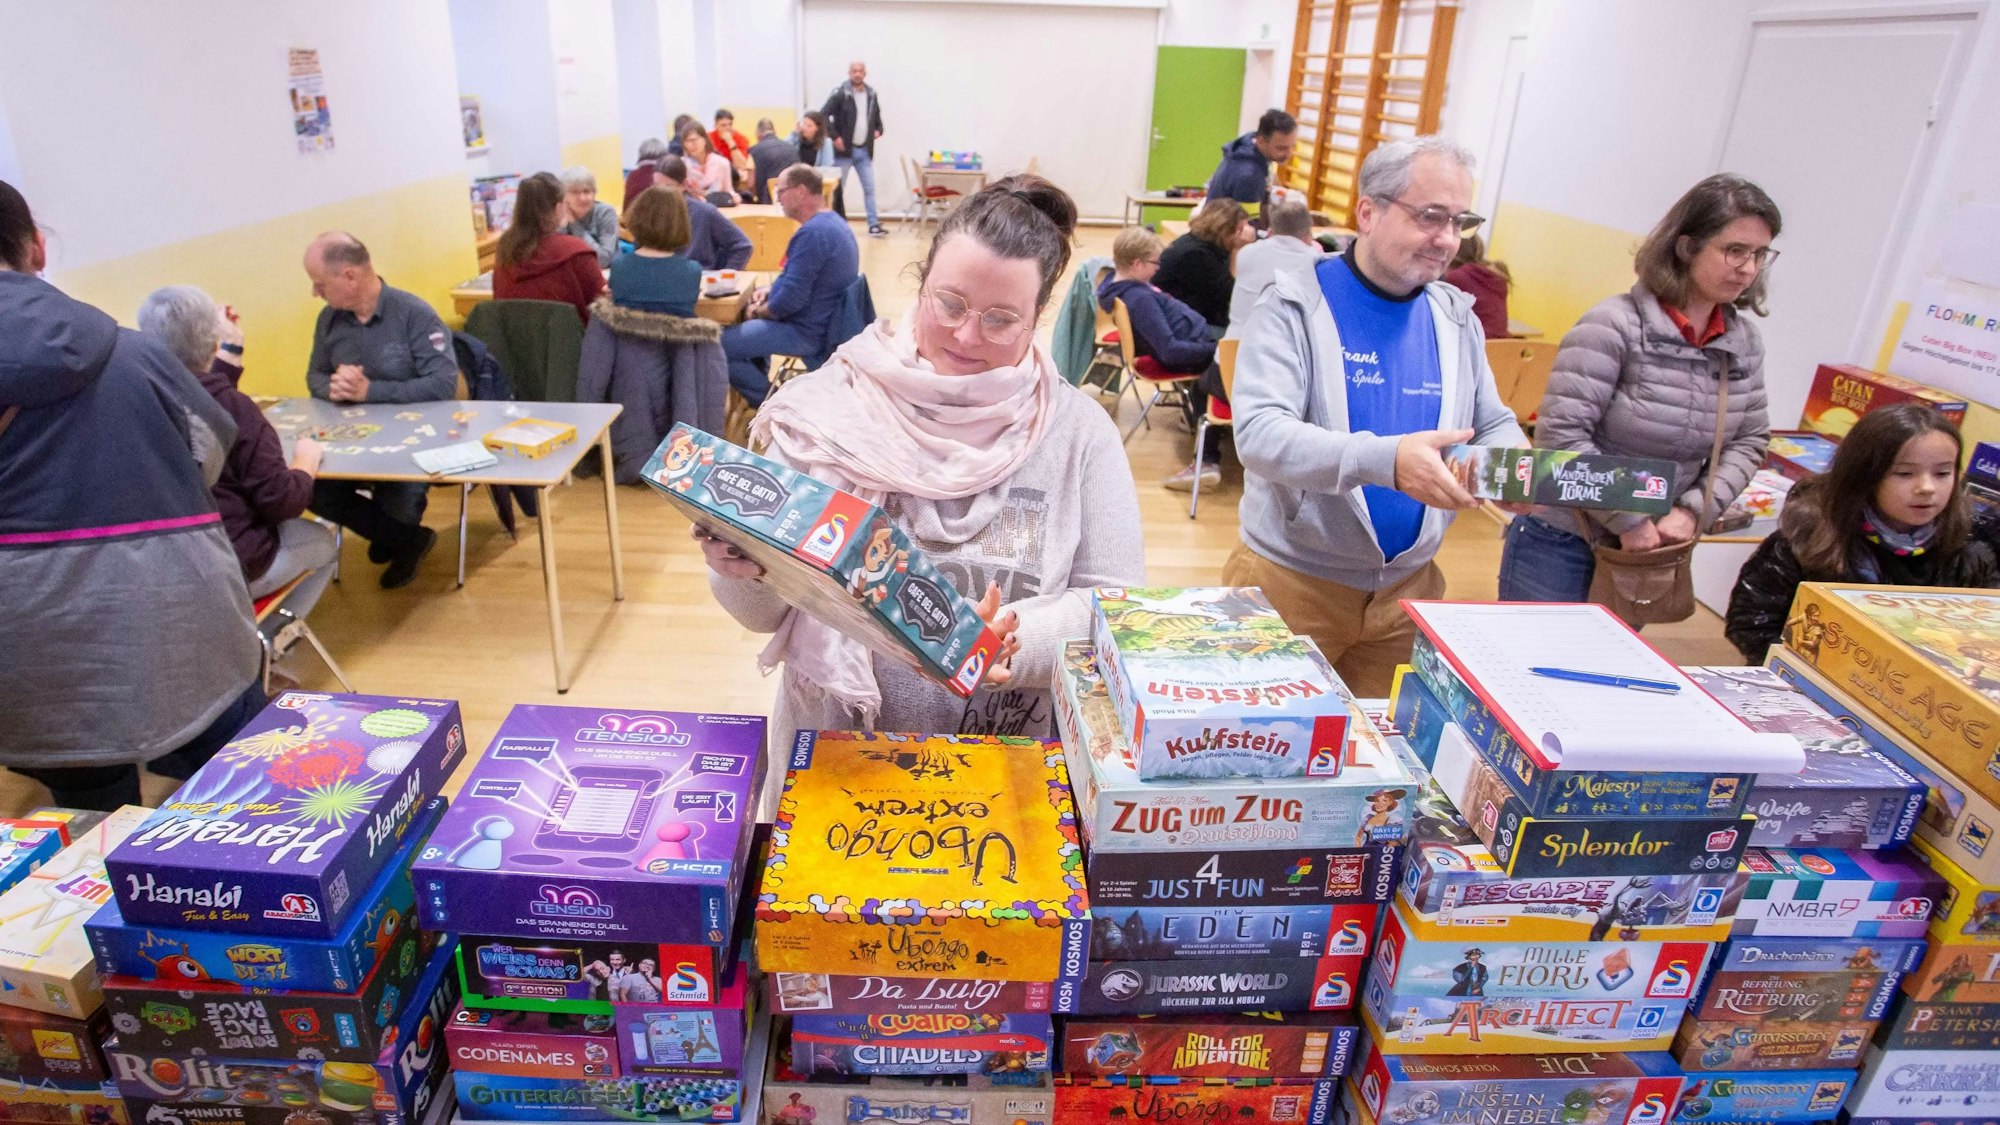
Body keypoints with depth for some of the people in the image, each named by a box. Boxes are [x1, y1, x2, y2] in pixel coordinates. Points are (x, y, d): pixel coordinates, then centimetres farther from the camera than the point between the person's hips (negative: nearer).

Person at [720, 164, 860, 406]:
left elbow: (791, 298, -27)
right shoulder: (830, 221, 9)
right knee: (742, 319, 31)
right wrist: (770, 291, 8)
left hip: (806, 332, -11)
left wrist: (759, 311, -9)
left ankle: (768, 399, 3)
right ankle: (760, 384, 29)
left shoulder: (812, 233, -25)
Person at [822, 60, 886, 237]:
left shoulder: (872, 94, 8)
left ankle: (874, 225, 8)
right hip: (844, 150, -4)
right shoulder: (840, 93, -9)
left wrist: (878, 129, 6)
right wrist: (835, 137, -17)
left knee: (869, 189, 3)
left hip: (865, 151, 4)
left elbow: (877, 116, 24)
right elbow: (823, 115, -13)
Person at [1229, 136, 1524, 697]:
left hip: (1409, 587, 5)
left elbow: (1494, 425, 14)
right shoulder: (1295, 305, -11)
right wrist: (1384, 460, -37)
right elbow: (1258, 432, -23)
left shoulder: (1456, 318, 6)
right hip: (1293, 580, -4)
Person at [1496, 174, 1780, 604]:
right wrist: (1628, 520, -17)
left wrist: (1694, 511, -7)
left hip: (1651, 550, 6)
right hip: (1561, 544, -5)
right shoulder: (1615, 325, -17)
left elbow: (1750, 440, 10)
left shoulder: (1744, 341, 3)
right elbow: (1561, 435, -22)